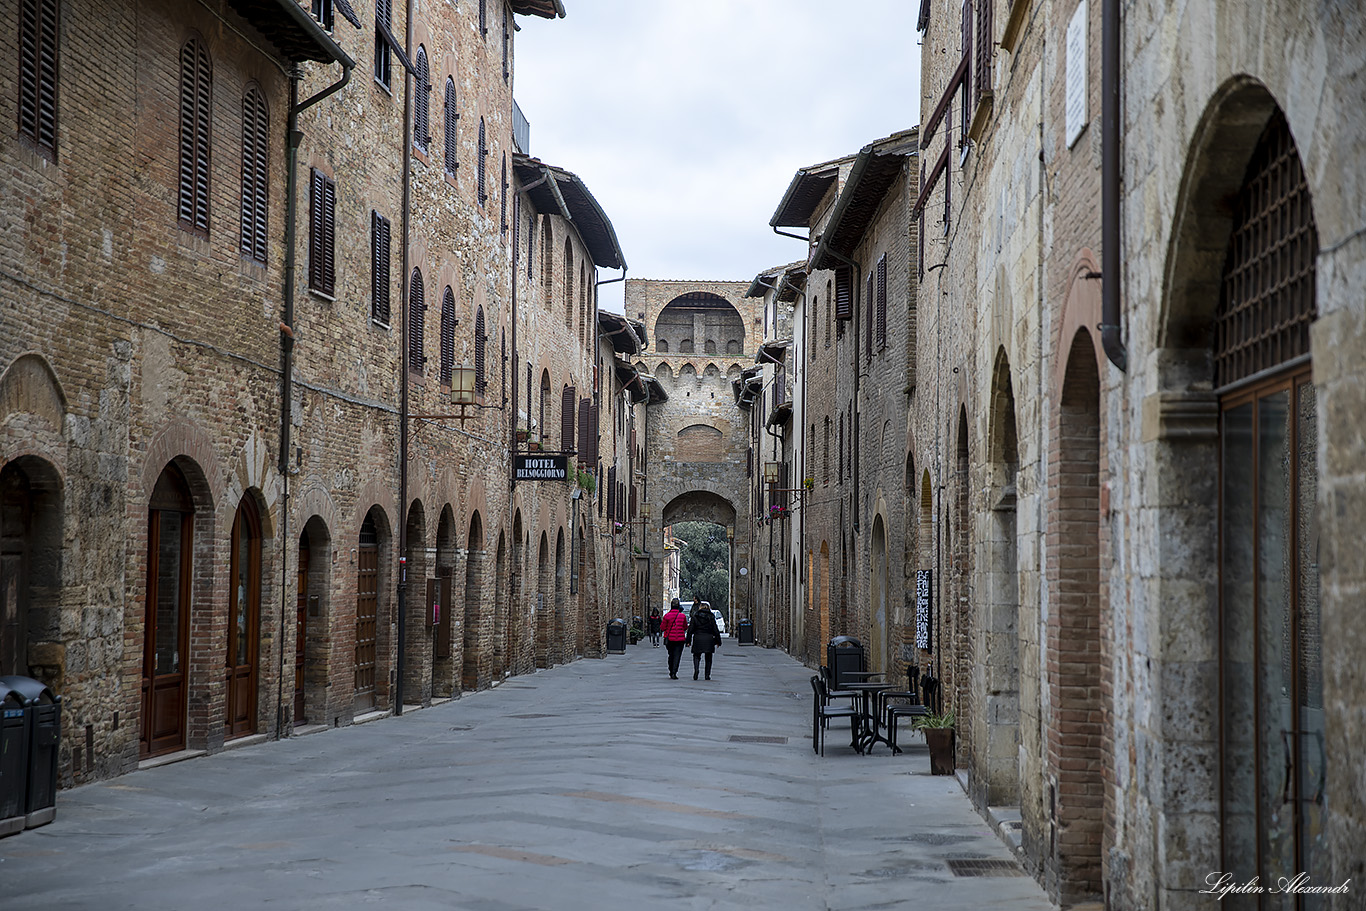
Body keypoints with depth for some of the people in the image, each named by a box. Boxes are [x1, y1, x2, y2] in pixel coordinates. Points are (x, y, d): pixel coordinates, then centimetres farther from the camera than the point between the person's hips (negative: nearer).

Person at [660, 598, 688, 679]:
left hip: (669, 638, 1)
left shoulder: (667, 616, -8)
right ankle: (674, 673, -13)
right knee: (677, 656, -1)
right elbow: (685, 627, 4)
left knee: (671, 655, 17)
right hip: (680, 639, -1)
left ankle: (671, 672, 24)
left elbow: (662, 627, -1)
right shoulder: (683, 616, -7)